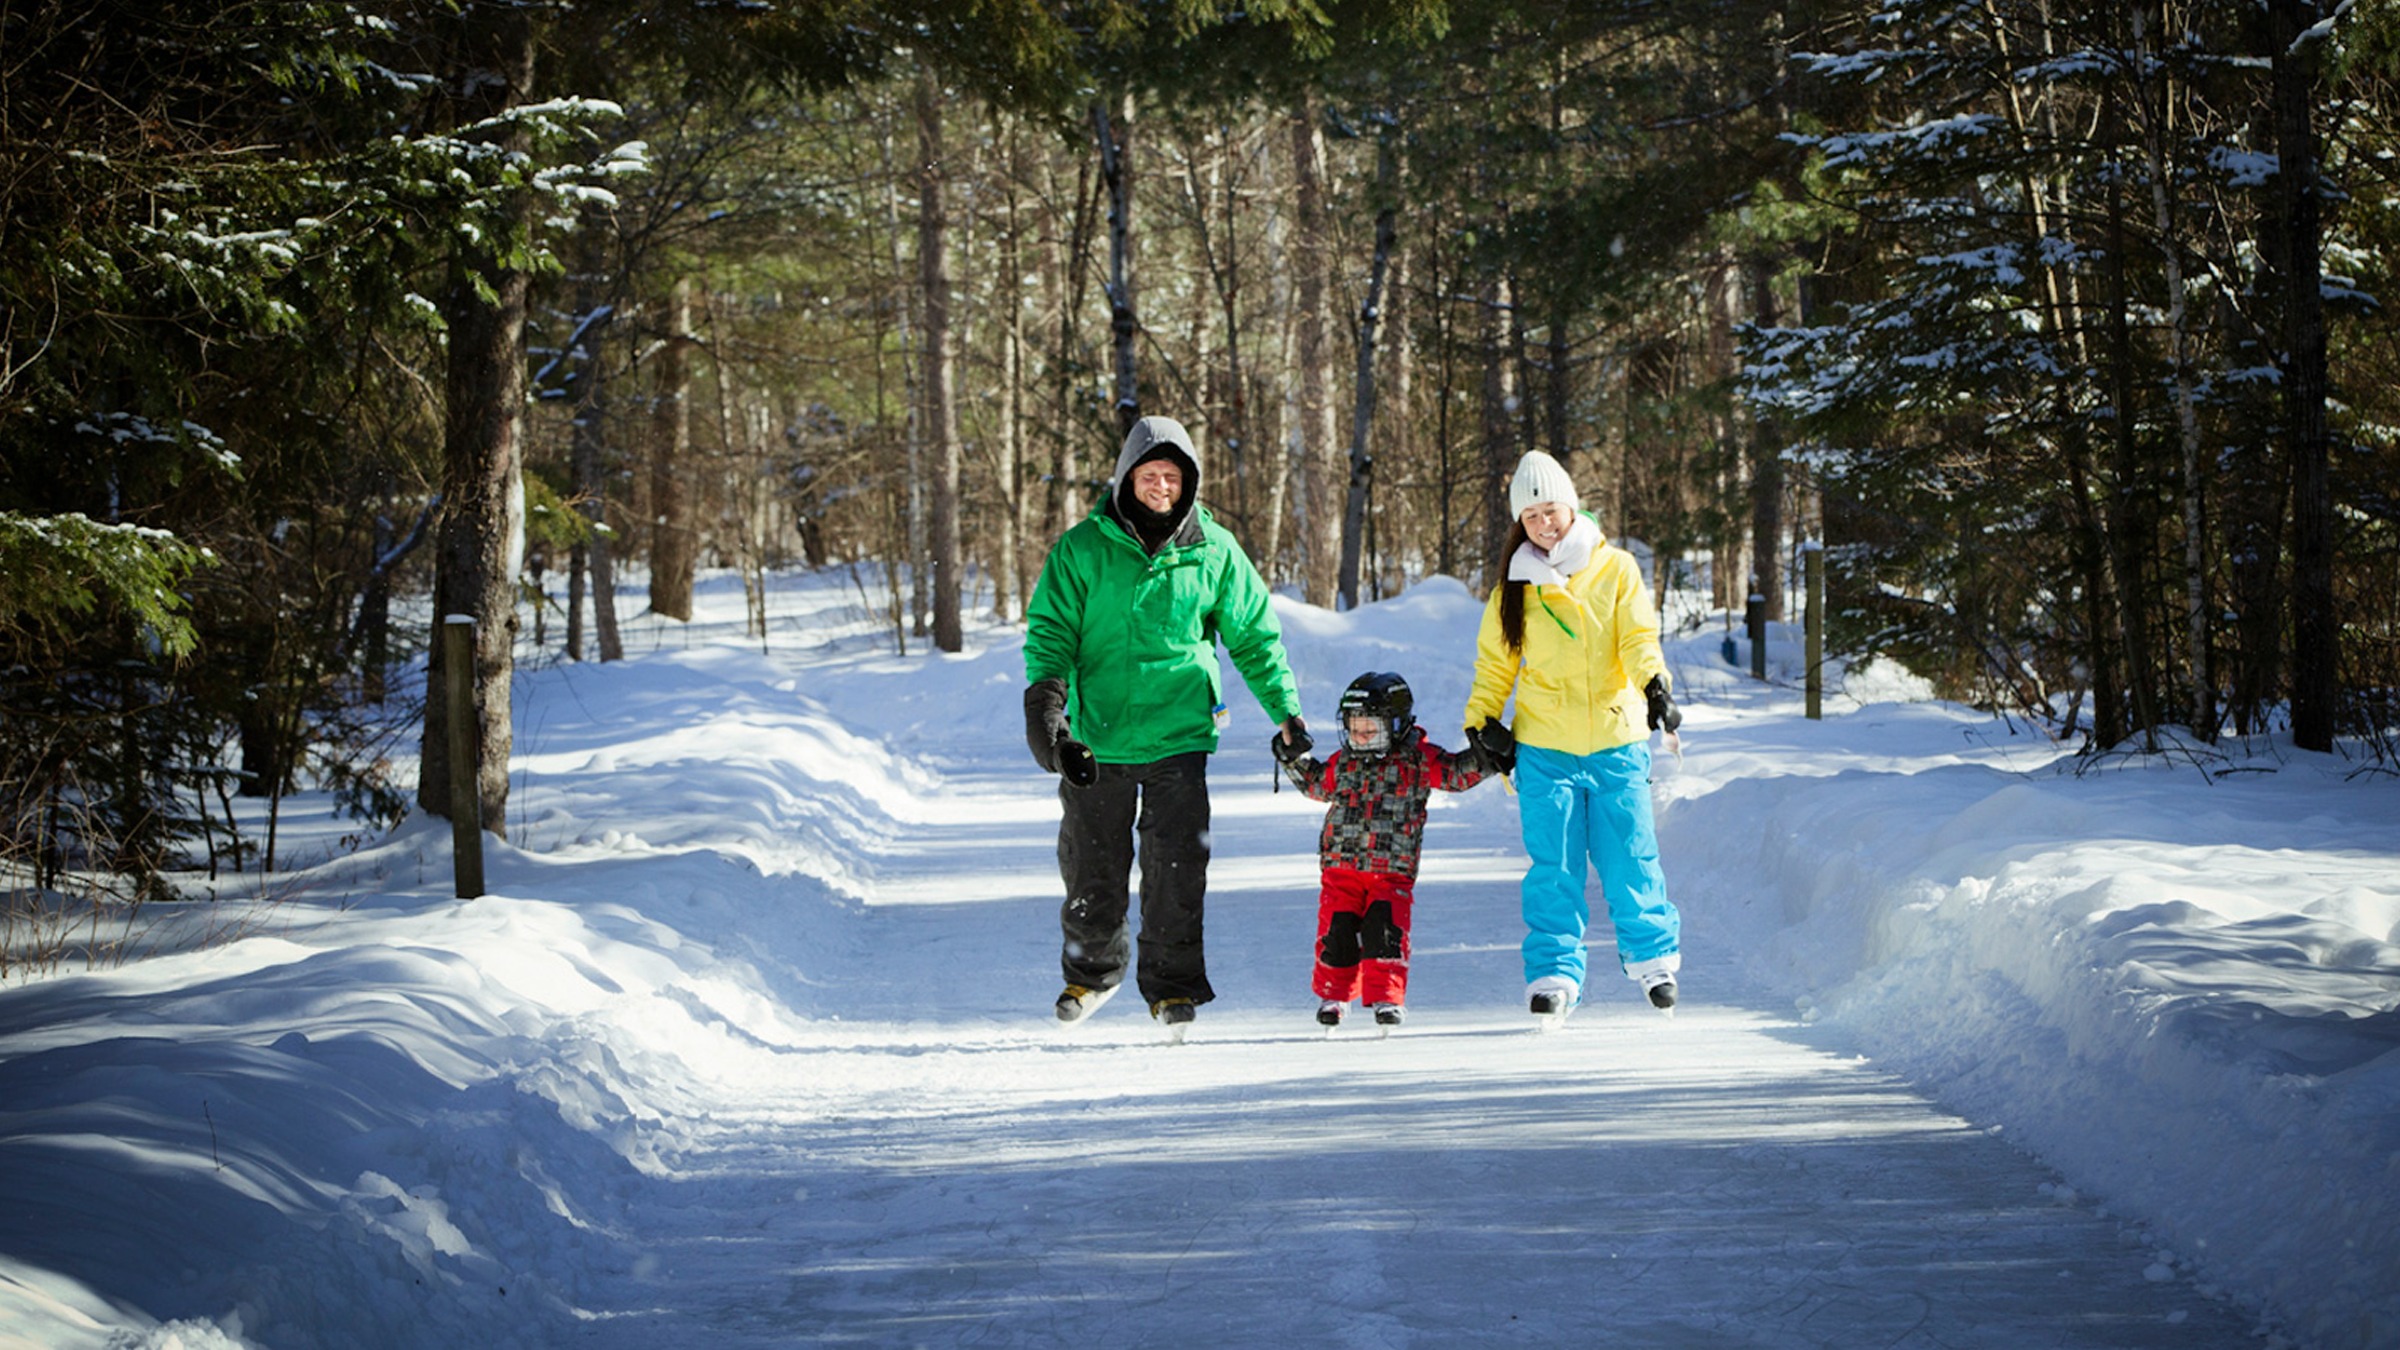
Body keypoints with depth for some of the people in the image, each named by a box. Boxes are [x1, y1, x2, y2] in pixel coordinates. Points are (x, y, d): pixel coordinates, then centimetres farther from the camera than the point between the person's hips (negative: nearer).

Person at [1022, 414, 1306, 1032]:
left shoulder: (1213, 552, 2)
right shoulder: (1083, 550, -1)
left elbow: (1254, 634, 11)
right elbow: (1050, 632, -1)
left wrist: (1286, 709, 8)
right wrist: (1045, 703, -16)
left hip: (1179, 736, 0)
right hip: (1097, 736, 0)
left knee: (1178, 868, -7)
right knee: (1092, 869, 8)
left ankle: (1174, 983, 6)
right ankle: (1092, 970, 29)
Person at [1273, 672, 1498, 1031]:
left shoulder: (1418, 760, 0)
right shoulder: (1343, 762, 12)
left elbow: (1457, 772, -2)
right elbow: (1317, 784, 30)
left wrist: (1483, 758, -17)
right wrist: (1294, 759, 20)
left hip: (1392, 871, -3)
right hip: (1340, 868, 3)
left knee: (1385, 930, -15)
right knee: (1336, 932, -3)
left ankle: (1386, 998, -3)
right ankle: (1333, 994, 17)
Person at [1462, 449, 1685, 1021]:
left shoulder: (1615, 569, 3)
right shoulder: (1516, 585, 7)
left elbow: (1639, 638, -6)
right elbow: (1495, 662, 15)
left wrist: (1655, 684, -25)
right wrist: (1480, 721, 2)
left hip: (1616, 742, -1)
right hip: (1544, 747, 1)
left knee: (1629, 857, 3)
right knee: (1553, 865, -3)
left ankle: (1652, 955, 21)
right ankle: (1554, 973, 4)